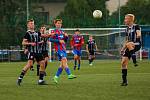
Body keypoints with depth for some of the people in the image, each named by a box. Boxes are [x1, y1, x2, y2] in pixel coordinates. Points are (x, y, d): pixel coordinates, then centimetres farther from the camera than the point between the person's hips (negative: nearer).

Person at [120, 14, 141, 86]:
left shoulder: (136, 26, -4)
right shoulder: (127, 29, 17)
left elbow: (139, 35, -19)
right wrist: (123, 49, 19)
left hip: (137, 44, -7)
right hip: (130, 46, 7)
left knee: (128, 44, -42)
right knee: (123, 62, -1)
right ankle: (124, 81, 5)